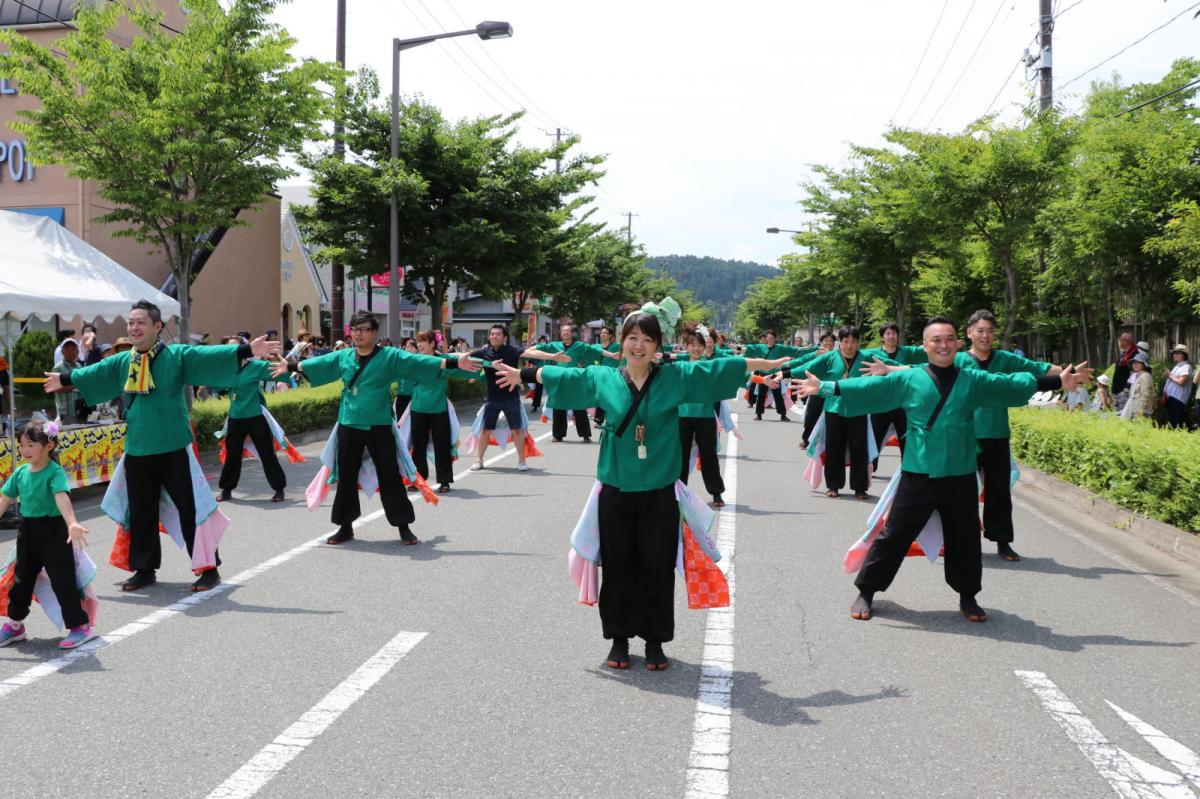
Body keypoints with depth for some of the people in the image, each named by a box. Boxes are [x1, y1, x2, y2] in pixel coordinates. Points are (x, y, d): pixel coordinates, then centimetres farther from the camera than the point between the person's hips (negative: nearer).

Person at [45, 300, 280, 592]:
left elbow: (209, 356, -17)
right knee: (140, 512, 13)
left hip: (173, 449, -5)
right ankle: (145, 569, 28)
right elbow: (95, 373, 28)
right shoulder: (122, 361, 10)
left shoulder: (178, 355, -5)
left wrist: (247, 350, -31)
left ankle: (209, 568, 8)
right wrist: (64, 379, 43)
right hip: (137, 451, 5)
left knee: (190, 509, -3)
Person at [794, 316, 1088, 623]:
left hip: (960, 476, 2)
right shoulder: (908, 379, -1)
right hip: (918, 474, -2)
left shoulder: (973, 380, 5)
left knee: (964, 540, 13)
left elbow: (1009, 384, 3)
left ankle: (968, 597, 32)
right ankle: (865, 592, 17)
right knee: (894, 535, 3)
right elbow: (871, 387, -5)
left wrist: (1060, 381, -1)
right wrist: (826, 387, -12)